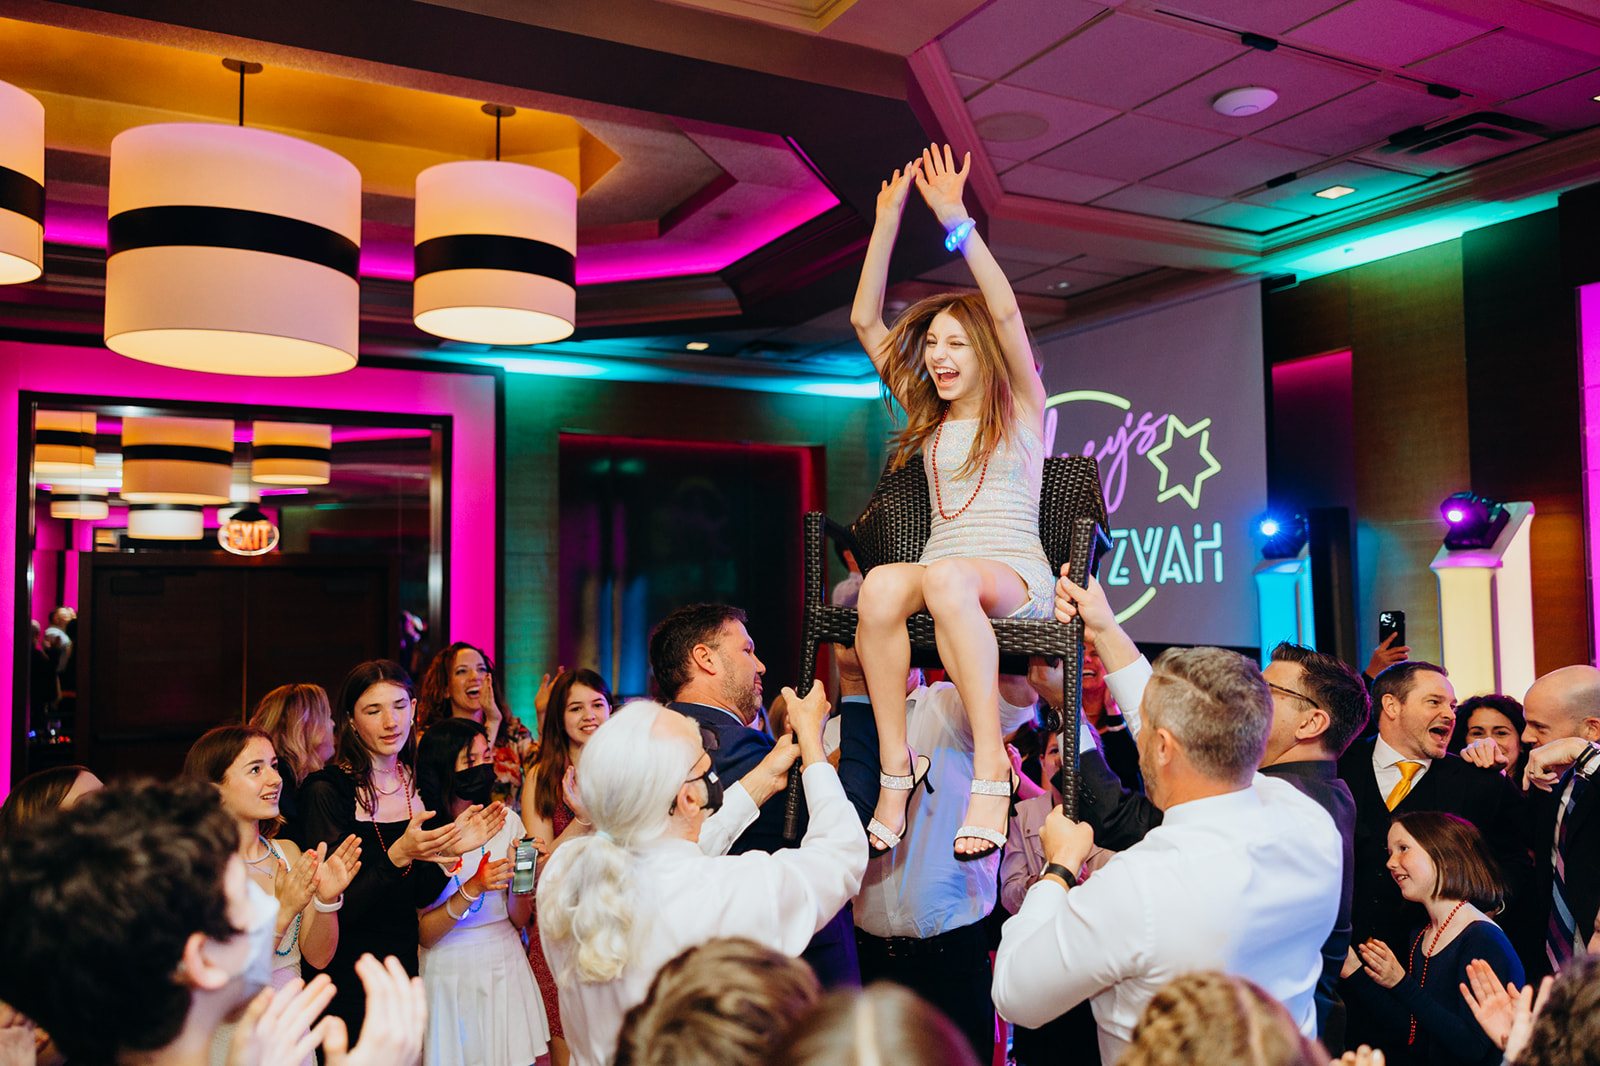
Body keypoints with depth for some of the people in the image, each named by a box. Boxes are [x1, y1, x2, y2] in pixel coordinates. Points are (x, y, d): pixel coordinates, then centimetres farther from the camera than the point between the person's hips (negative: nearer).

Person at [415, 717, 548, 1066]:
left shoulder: (507, 823, 0)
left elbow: (519, 920, 3)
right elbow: (422, 934, -12)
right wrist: (472, 889, -24)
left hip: (507, 968, 3)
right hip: (449, 975, -3)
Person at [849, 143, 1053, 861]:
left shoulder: (1020, 407, 8)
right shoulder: (927, 417, 20)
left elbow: (1006, 313, -10)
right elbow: (865, 321, 15)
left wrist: (955, 220, -13)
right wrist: (887, 224, 9)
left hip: (1016, 578, -3)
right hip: (942, 573, 4)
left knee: (948, 578, -39)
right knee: (881, 585, -33)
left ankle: (991, 764, -39)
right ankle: (894, 771, -34)